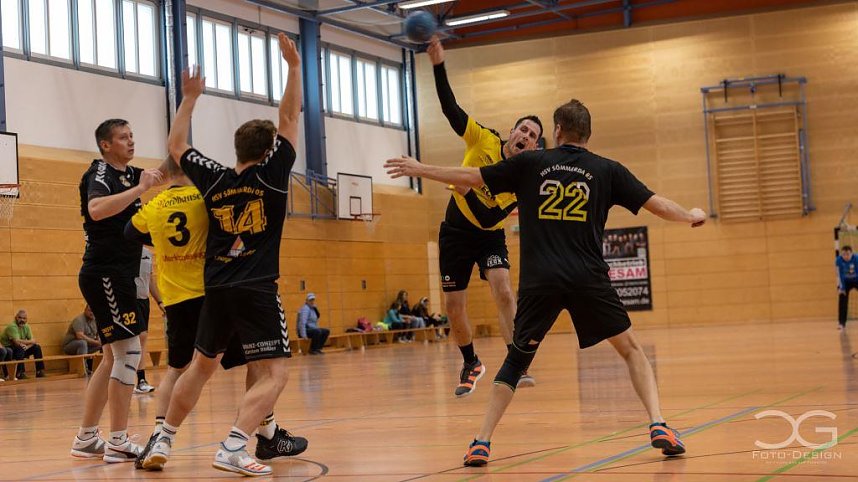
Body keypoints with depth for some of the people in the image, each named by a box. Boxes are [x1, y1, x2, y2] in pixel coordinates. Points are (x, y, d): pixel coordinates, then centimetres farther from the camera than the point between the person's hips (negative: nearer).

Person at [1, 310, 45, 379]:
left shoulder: (26, 327, 2)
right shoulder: (12, 326, -22)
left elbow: (33, 341, -4)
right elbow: (17, 342, -32)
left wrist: (26, 345, -26)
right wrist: (30, 342, -16)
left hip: (22, 349, 7)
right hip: (8, 349, -7)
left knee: (37, 347, -6)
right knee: (20, 348, -34)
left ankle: (40, 371, -2)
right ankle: (20, 373, -30)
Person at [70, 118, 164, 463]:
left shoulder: (129, 174, 15)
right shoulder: (99, 173, -11)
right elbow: (96, 210, -32)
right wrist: (140, 188, -30)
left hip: (119, 275, 10)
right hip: (104, 274, -10)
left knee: (114, 357, 13)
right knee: (129, 351, -12)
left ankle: (86, 439, 19)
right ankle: (118, 443, -10)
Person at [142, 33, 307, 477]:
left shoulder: (213, 180, 7)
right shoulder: (270, 175, -3)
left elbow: (176, 145, 21)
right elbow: (289, 119, 1)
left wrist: (189, 97, 27)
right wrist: (294, 67, 4)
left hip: (216, 289, 5)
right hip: (257, 290, -5)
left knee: (200, 367, 21)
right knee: (274, 375, -5)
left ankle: (163, 441, 21)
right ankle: (233, 447, -23)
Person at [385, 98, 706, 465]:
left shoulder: (529, 163, 9)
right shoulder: (607, 170, 9)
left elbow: (470, 177, 15)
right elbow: (657, 205, 13)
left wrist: (419, 169, 29)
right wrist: (692, 216, 34)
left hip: (538, 282, 1)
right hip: (588, 279, 0)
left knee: (515, 361, 15)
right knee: (631, 350, 15)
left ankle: (481, 443, 7)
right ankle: (658, 427, -1)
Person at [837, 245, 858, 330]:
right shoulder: (839, 260, -25)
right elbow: (840, 275, -18)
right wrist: (841, 288, -20)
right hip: (846, 282, 1)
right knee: (842, 301, -9)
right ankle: (841, 323, -4)